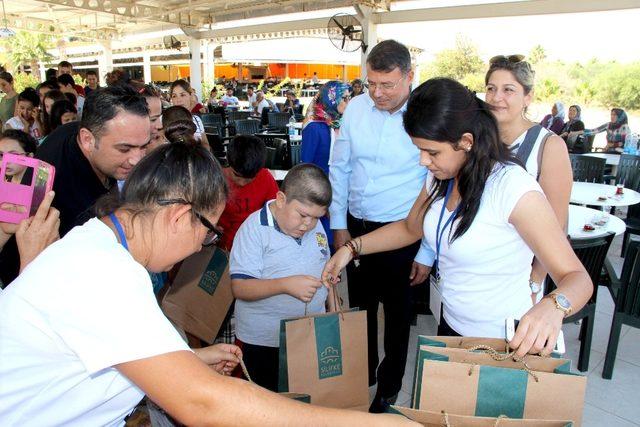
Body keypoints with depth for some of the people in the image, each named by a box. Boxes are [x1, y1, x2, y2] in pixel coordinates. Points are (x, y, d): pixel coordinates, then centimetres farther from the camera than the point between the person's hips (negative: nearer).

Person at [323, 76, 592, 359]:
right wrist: (351, 248, 0)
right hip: (451, 326, 7)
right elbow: (410, 228, 11)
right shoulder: (441, 177, -5)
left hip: (504, 345, -7)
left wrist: (552, 307, -47)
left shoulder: (513, 187, -27)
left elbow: (578, 277, -25)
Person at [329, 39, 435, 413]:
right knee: (360, 307, 20)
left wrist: (427, 253, -8)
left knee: (397, 314, 14)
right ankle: (362, 375, 44)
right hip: (356, 227, 4)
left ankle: (389, 387, 37)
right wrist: (339, 225, 5)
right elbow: (339, 168, 6)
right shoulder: (356, 108, -1)